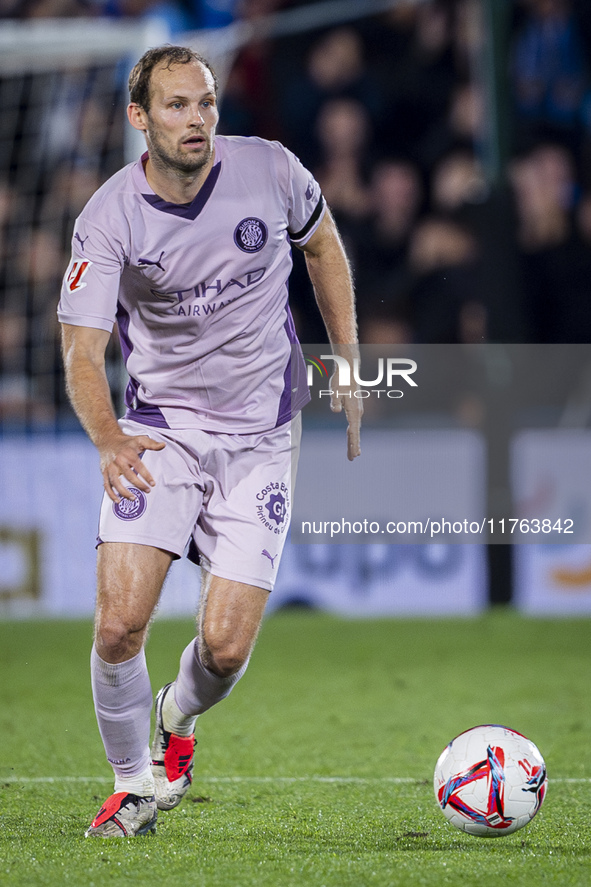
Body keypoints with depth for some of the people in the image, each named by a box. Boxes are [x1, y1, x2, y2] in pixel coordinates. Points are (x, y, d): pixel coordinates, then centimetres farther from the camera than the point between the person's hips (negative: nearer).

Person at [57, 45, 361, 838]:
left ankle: (178, 721, 28)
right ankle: (135, 786, 8)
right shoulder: (107, 221, -13)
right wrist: (108, 440, -37)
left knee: (226, 647, -8)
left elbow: (323, 247, 12)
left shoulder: (269, 170, -9)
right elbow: (82, 353, -17)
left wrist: (347, 366, 10)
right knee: (120, 623, -16)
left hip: (261, 437, 1)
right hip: (160, 430, 0)